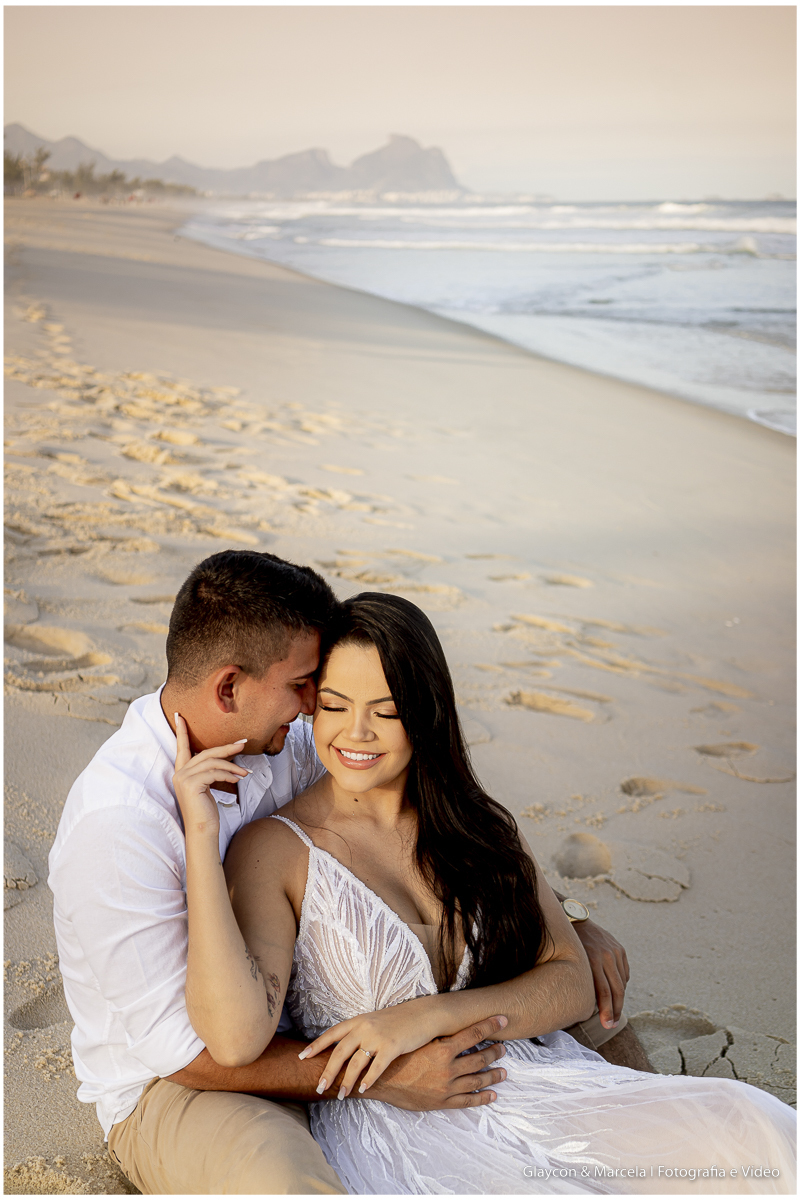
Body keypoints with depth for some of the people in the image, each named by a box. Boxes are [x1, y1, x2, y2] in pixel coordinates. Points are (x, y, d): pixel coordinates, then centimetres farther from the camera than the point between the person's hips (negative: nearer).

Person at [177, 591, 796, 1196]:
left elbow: (572, 980, 6)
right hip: (395, 1122, -4)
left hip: (535, 1079, 4)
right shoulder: (275, 849, -2)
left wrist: (433, 1015, -10)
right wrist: (201, 833, -19)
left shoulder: (478, 824, 13)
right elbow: (237, 1039, -17)